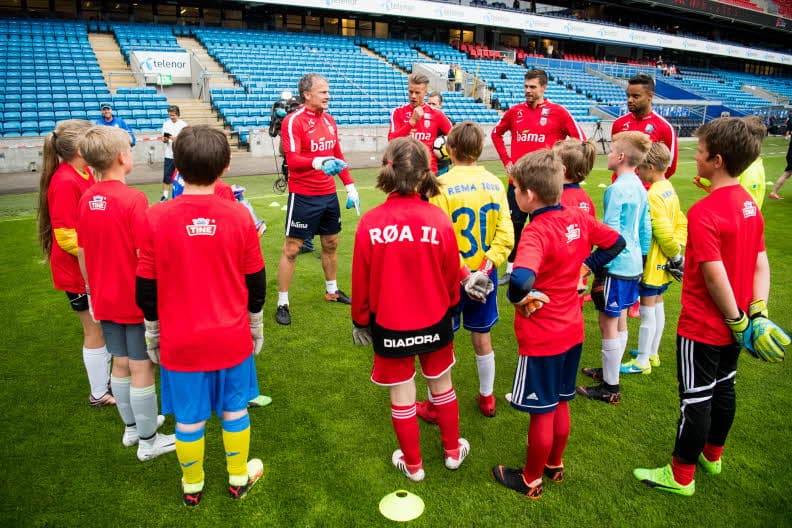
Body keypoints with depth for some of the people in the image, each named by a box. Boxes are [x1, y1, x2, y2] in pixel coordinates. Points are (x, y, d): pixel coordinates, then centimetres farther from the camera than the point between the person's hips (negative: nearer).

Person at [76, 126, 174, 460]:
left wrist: (94, 291, 19)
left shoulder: (86, 200, 0)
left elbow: (82, 253, 7)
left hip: (105, 300, 7)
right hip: (136, 300, -7)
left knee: (120, 365, 19)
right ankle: (148, 441, 19)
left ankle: (132, 426, 37)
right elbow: (144, 256, -21)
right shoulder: (134, 199, -20)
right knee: (141, 369, 5)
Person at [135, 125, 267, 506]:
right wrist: (255, 325, 14)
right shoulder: (239, 216, -10)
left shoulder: (156, 218, -13)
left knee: (189, 418, 16)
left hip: (180, 342, 0)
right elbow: (255, 282, -1)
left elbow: (145, 286, -4)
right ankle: (239, 479, 36)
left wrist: (152, 332, 11)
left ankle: (192, 486, 37)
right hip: (232, 338, 1)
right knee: (235, 410, 18)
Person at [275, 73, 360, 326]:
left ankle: (332, 291, 37)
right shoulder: (293, 121, -12)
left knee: (331, 244, 18)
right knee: (291, 249, 0)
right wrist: (317, 163, -40)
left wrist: (350, 185, 13)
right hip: (303, 197, -7)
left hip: (328, 194, 7)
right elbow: (292, 160, -23)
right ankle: (282, 303, 10)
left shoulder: (329, 120, 10)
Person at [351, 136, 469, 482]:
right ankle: (453, 451, 42)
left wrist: (360, 320, 9)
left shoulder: (370, 223, -18)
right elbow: (451, 275, -4)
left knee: (402, 395, 16)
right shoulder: (439, 220, -16)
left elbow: (360, 280, -8)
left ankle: (412, 464, 35)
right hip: (434, 322, 1)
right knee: (442, 386, 23)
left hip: (389, 325, -1)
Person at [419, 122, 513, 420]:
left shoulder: (442, 185, -16)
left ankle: (435, 405, 25)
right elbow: (505, 235, -6)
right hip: (484, 275, 5)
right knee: (482, 337, 20)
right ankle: (487, 399, 36)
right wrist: (487, 265, -8)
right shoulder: (495, 184, -2)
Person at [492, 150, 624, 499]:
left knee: (542, 412, 10)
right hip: (572, 330, 8)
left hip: (541, 337, -8)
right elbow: (616, 242, 13)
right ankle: (555, 465, 43)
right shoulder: (578, 218, -4)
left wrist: (518, 297, -24)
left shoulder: (537, 232, -27)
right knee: (560, 404, 23)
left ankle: (531, 480, 30)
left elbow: (521, 279, -45)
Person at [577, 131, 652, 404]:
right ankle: (610, 371, 35)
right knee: (619, 320, 19)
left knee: (608, 324, 1)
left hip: (616, 266, -9)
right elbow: (645, 229, 14)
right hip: (633, 264, 9)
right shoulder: (639, 187, 8)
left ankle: (610, 388, 11)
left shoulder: (616, 189, -18)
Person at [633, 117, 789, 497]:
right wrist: (757, 313, 1)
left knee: (696, 399, 5)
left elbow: (715, 277, -26)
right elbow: (761, 264, 3)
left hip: (702, 327, -8)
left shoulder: (703, 213, -25)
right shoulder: (749, 203, 2)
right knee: (723, 389, 22)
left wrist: (737, 320, -13)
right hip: (733, 325, 8)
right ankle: (712, 455, 42)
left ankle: (681, 475, 21)